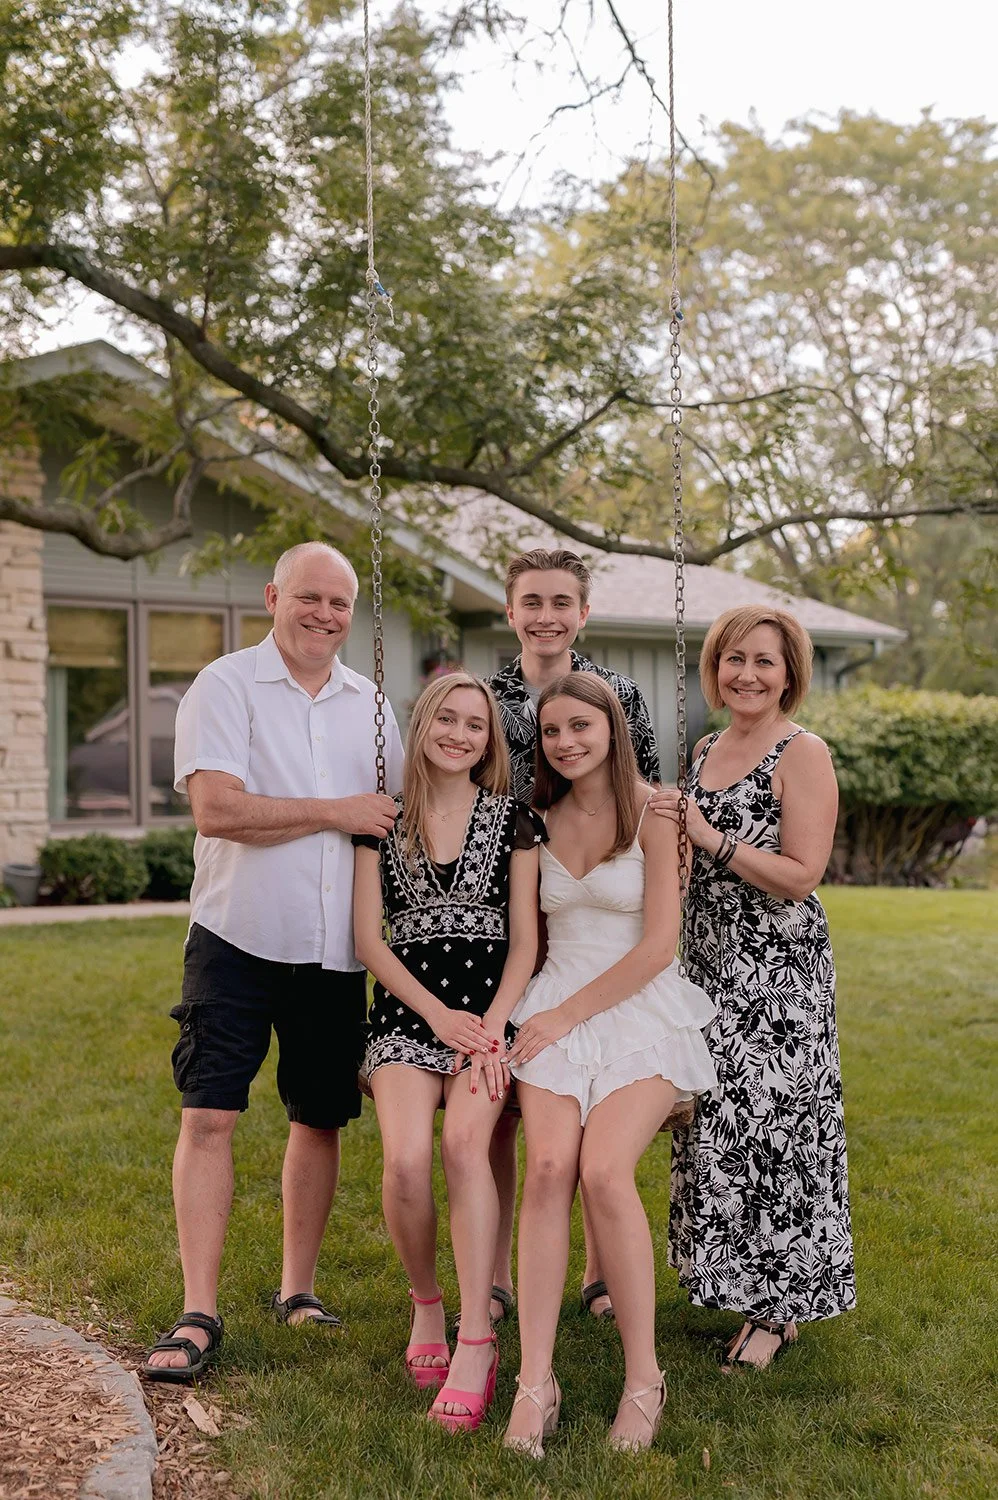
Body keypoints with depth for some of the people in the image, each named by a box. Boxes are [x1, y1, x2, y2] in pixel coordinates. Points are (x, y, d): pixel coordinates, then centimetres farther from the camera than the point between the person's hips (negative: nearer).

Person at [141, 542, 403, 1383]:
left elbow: (395, 816, 20)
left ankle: (298, 1290, 25)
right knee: (209, 1115, -8)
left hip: (336, 951, 5)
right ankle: (199, 1315, -1)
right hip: (238, 940, -4)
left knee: (319, 1121, 10)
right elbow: (216, 809, -17)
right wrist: (338, 813, -12)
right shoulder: (226, 687, -4)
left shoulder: (369, 704, 12)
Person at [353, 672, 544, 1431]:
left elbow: (524, 941, 4)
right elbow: (369, 937, 4)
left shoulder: (514, 821, 8)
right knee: (407, 1160, -24)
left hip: (490, 1007, -1)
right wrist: (437, 1014, -7)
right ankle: (426, 1304, 4)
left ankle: (477, 1340, -25)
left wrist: (490, 1027, -11)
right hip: (407, 1010, 1)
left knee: (464, 1141, -29)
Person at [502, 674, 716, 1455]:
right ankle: (535, 1383, -20)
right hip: (555, 1011, 4)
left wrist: (568, 1014, -9)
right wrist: (544, 1013, 4)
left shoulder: (652, 812, -3)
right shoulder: (542, 819, 13)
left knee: (604, 1171, -26)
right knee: (548, 1167, -21)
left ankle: (644, 1378, -11)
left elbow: (658, 944, -9)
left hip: (639, 1010, -3)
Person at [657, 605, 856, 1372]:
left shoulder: (803, 754, -10)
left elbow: (800, 876, -17)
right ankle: (739, 1280, 25)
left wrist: (710, 838, -19)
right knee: (717, 1125, 11)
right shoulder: (706, 749, 13)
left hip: (779, 971, -7)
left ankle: (779, 1309, 10)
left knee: (768, 1126, -4)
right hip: (712, 963, 7)